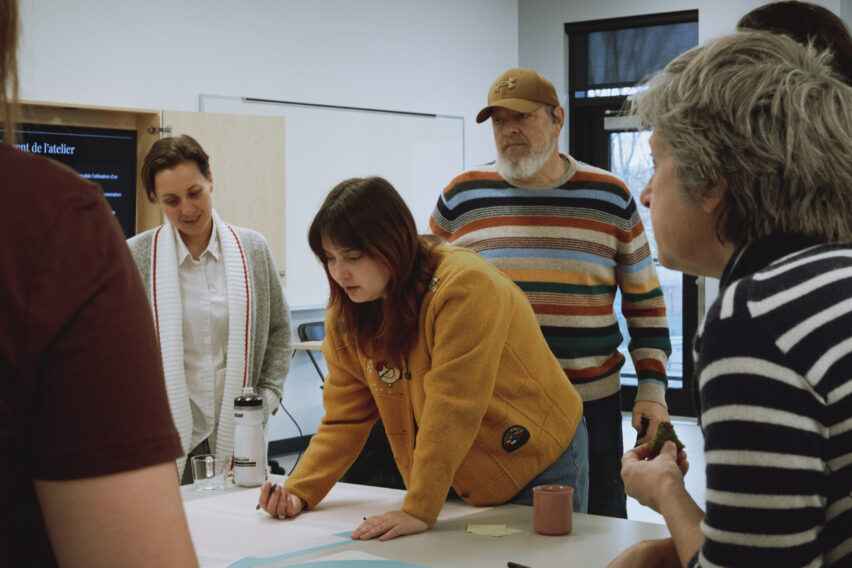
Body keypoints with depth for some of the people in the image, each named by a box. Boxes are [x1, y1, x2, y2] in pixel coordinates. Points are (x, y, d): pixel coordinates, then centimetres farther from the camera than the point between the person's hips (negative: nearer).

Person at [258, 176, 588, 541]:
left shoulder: (465, 286, -28)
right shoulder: (345, 318, -6)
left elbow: (452, 410, -32)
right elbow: (344, 420, -3)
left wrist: (419, 510, -33)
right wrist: (299, 491, -17)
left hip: (540, 466, -5)